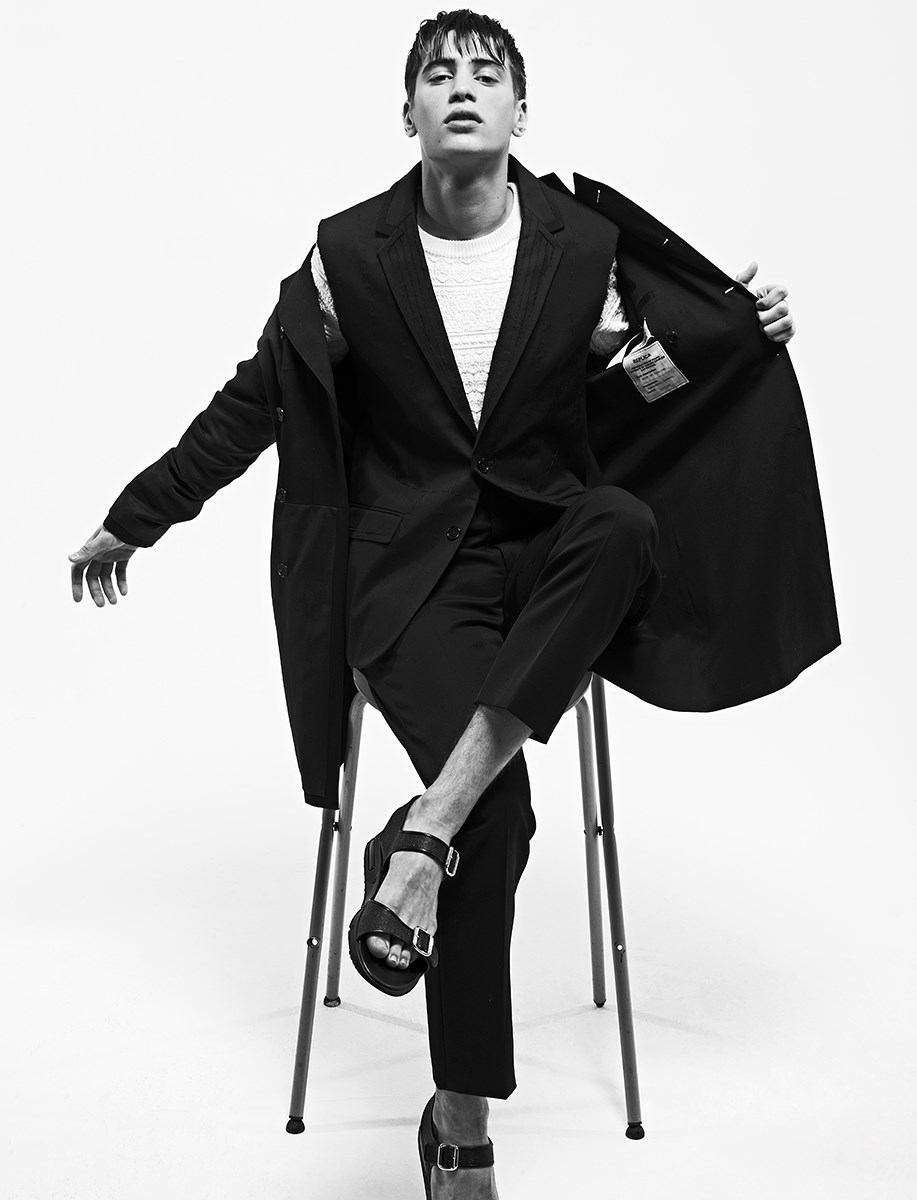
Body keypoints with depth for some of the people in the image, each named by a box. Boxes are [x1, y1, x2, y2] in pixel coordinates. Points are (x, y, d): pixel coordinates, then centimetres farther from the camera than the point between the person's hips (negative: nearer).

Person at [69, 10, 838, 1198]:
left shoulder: (588, 243, 3)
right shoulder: (350, 252, 0)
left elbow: (629, 396, 17)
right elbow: (252, 403, 9)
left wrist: (742, 333, 1)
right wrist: (134, 519, 14)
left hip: (549, 554, 3)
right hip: (410, 568, -2)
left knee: (628, 524, -34)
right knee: (501, 809, -26)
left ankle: (425, 830, -32)